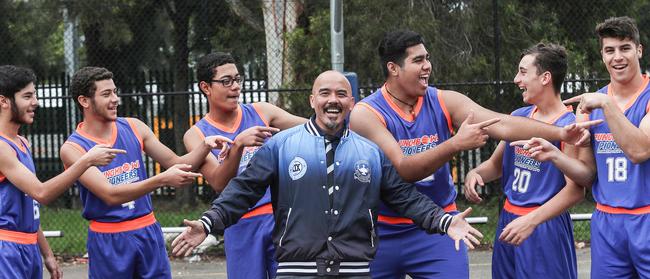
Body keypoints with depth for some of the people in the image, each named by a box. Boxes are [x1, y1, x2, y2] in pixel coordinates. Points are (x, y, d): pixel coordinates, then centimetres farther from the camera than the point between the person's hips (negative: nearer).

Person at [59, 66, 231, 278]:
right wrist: (162, 180, -30)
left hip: (148, 232, 4)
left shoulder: (134, 128, 4)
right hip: (108, 239, -4)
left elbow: (176, 164, 10)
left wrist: (205, 147, -9)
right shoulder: (73, 149, -11)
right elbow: (110, 195, -21)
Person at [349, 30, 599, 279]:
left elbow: (501, 124, -12)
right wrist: (456, 144, -33)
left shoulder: (444, 102, -2)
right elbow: (401, 170, -23)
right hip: (383, 232, -2)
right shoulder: (366, 114, -12)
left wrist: (560, 133, -25)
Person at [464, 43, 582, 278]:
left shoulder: (569, 126, -13)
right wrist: (474, 174, -2)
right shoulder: (518, 117, 8)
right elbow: (496, 164, 21)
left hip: (545, 227, -7)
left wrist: (531, 220, -25)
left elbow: (575, 190, -17)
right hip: (508, 221, 7)